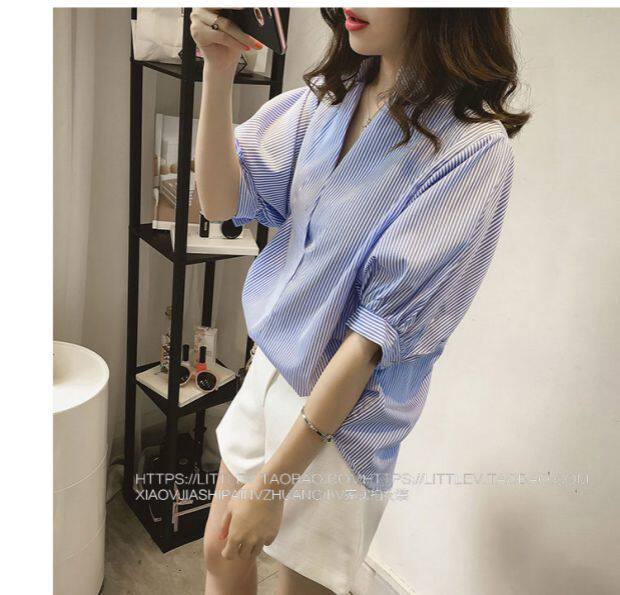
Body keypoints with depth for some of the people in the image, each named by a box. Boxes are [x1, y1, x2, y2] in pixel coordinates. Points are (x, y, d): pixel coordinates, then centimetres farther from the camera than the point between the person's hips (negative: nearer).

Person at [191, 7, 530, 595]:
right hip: (269, 365, 6)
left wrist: (272, 482, -16)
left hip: (343, 411, -5)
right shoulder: (329, 94, -1)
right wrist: (218, 69, -17)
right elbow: (222, 201, -3)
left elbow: (381, 328, -21)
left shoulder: (475, 148, -20)